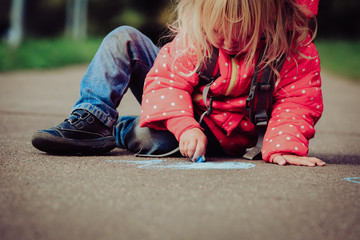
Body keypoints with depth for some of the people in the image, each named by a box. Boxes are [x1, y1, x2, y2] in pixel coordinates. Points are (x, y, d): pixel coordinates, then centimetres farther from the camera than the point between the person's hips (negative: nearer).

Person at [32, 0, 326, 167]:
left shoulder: (296, 48, -24)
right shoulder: (194, 36, -20)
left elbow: (296, 102, -22)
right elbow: (167, 79, -18)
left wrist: (283, 147, -40)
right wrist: (185, 126, -36)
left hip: (219, 134, -3)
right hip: (178, 109, 3)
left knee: (153, 136, -37)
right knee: (124, 39, -12)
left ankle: (111, 133, -6)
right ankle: (92, 116, -10)